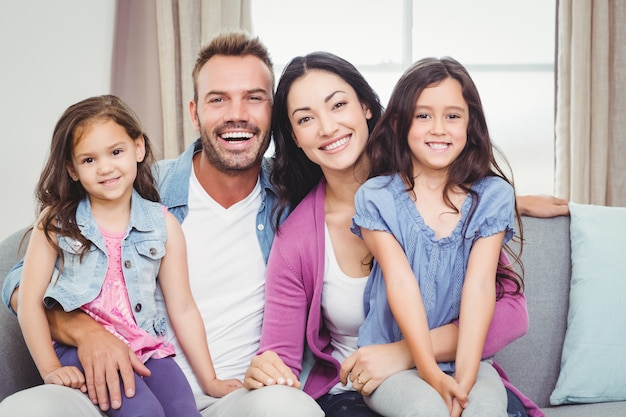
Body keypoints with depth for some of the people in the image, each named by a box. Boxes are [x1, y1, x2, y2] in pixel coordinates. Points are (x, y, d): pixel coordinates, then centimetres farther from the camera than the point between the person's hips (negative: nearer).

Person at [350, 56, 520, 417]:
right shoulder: (376, 198, -2)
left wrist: (464, 378, -19)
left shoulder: (493, 197, 2)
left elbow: (480, 285, -9)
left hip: (463, 356, 1)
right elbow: (401, 283, -11)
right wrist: (433, 377, -19)